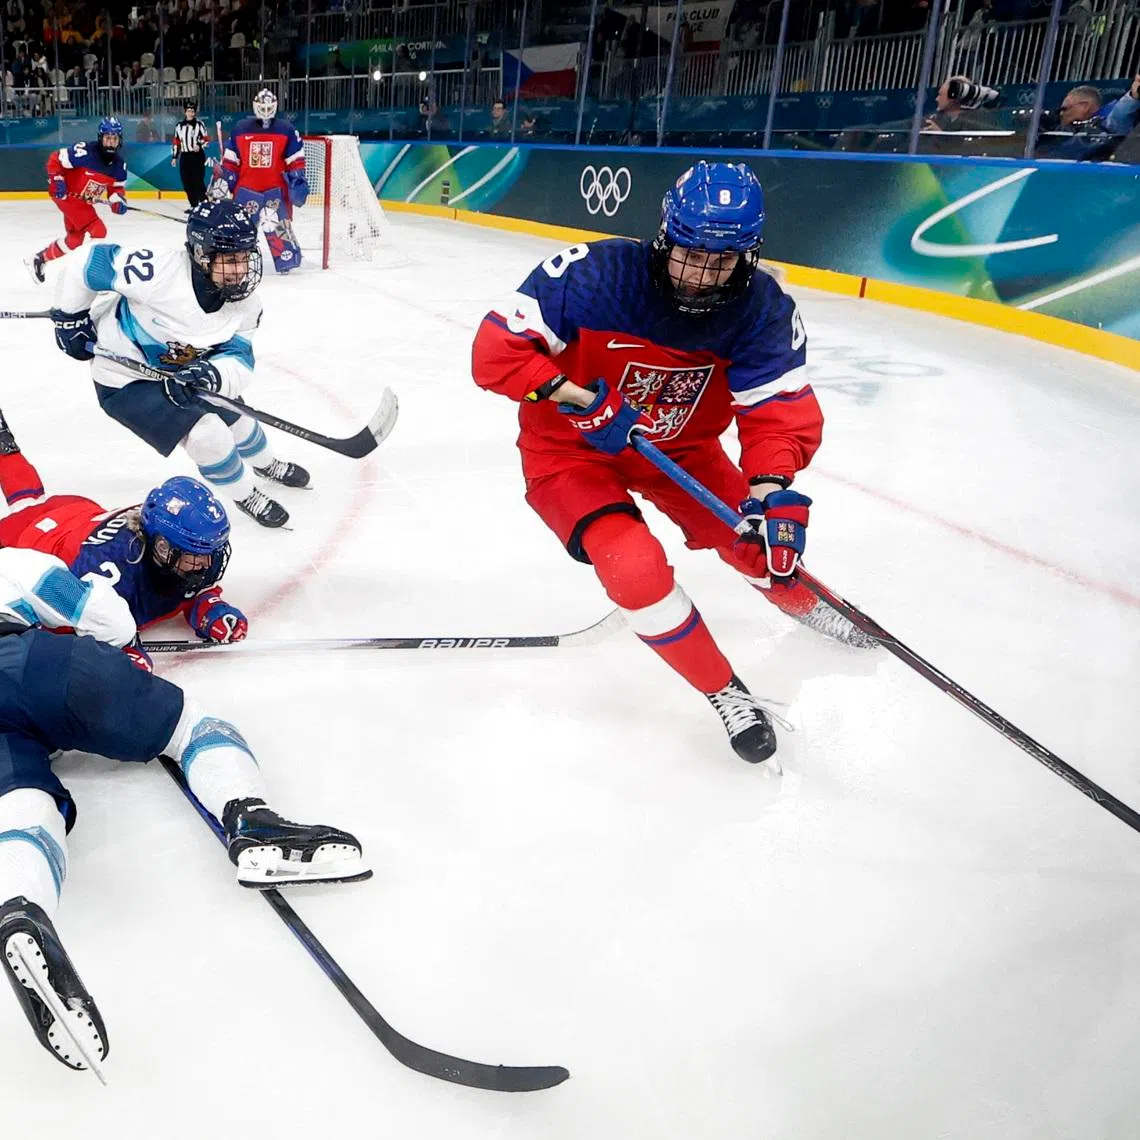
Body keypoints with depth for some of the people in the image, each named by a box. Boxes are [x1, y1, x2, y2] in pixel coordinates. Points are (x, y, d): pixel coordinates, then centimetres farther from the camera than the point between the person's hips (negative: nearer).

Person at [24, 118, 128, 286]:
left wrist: (118, 200, -16)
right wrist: (56, 181, -24)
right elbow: (55, 159, -18)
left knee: (76, 238, 20)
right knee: (97, 231, -20)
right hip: (68, 195, -9)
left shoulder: (119, 165, -8)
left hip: (85, 201, 9)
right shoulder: (84, 151, -27)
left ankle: (39, 259, 38)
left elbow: (118, 186, 3)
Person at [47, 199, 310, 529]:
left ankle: (267, 465, 52)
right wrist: (70, 318, -10)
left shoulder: (244, 303, -15)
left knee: (236, 416, 19)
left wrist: (212, 375, -39)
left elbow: (239, 360, -17)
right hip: (125, 379, -6)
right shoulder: (157, 270, -35)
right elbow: (83, 267, -23)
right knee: (209, 435, -18)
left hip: (182, 373, 6)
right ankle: (245, 495, 10)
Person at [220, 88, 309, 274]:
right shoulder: (240, 129, 5)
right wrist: (225, 180, 7)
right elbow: (230, 159, 10)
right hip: (246, 187, 2)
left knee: (278, 224, -10)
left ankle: (287, 258, -1)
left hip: (276, 188, -2)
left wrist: (298, 181, -6)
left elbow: (296, 159, 2)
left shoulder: (287, 130, 0)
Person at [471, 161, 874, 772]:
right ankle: (723, 689, -1)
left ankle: (803, 603, 46)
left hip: (679, 445, 4)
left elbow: (782, 407, -22)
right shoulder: (596, 274, -29)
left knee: (767, 540, 6)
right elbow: (497, 347, -26)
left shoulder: (762, 309, -17)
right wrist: (577, 398, -36)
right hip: (570, 444, -4)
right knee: (636, 568, -25)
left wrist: (772, 485, -40)